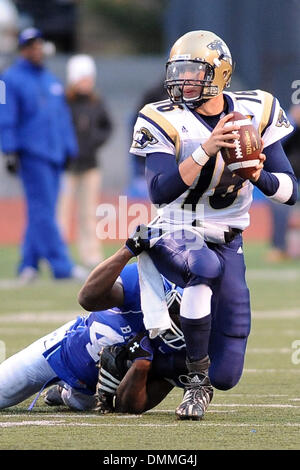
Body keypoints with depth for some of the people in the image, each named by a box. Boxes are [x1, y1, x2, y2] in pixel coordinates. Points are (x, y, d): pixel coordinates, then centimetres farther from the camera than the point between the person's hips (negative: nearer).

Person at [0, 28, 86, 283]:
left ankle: (28, 265, 12)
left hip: (54, 154, 7)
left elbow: (63, 117, 22)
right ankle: (61, 265, -17)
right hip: (32, 154, -7)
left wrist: (70, 149, 17)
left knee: (42, 212, 6)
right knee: (43, 210, -11)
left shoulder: (52, 80, 19)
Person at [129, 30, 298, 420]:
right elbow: (160, 192, -25)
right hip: (175, 237, -3)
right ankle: (197, 373, -22)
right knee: (208, 266, -41)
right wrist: (207, 149, -35)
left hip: (227, 242, 3)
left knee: (226, 376, -5)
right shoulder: (166, 121, -11)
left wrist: (259, 175, -24)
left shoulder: (255, 113, -3)